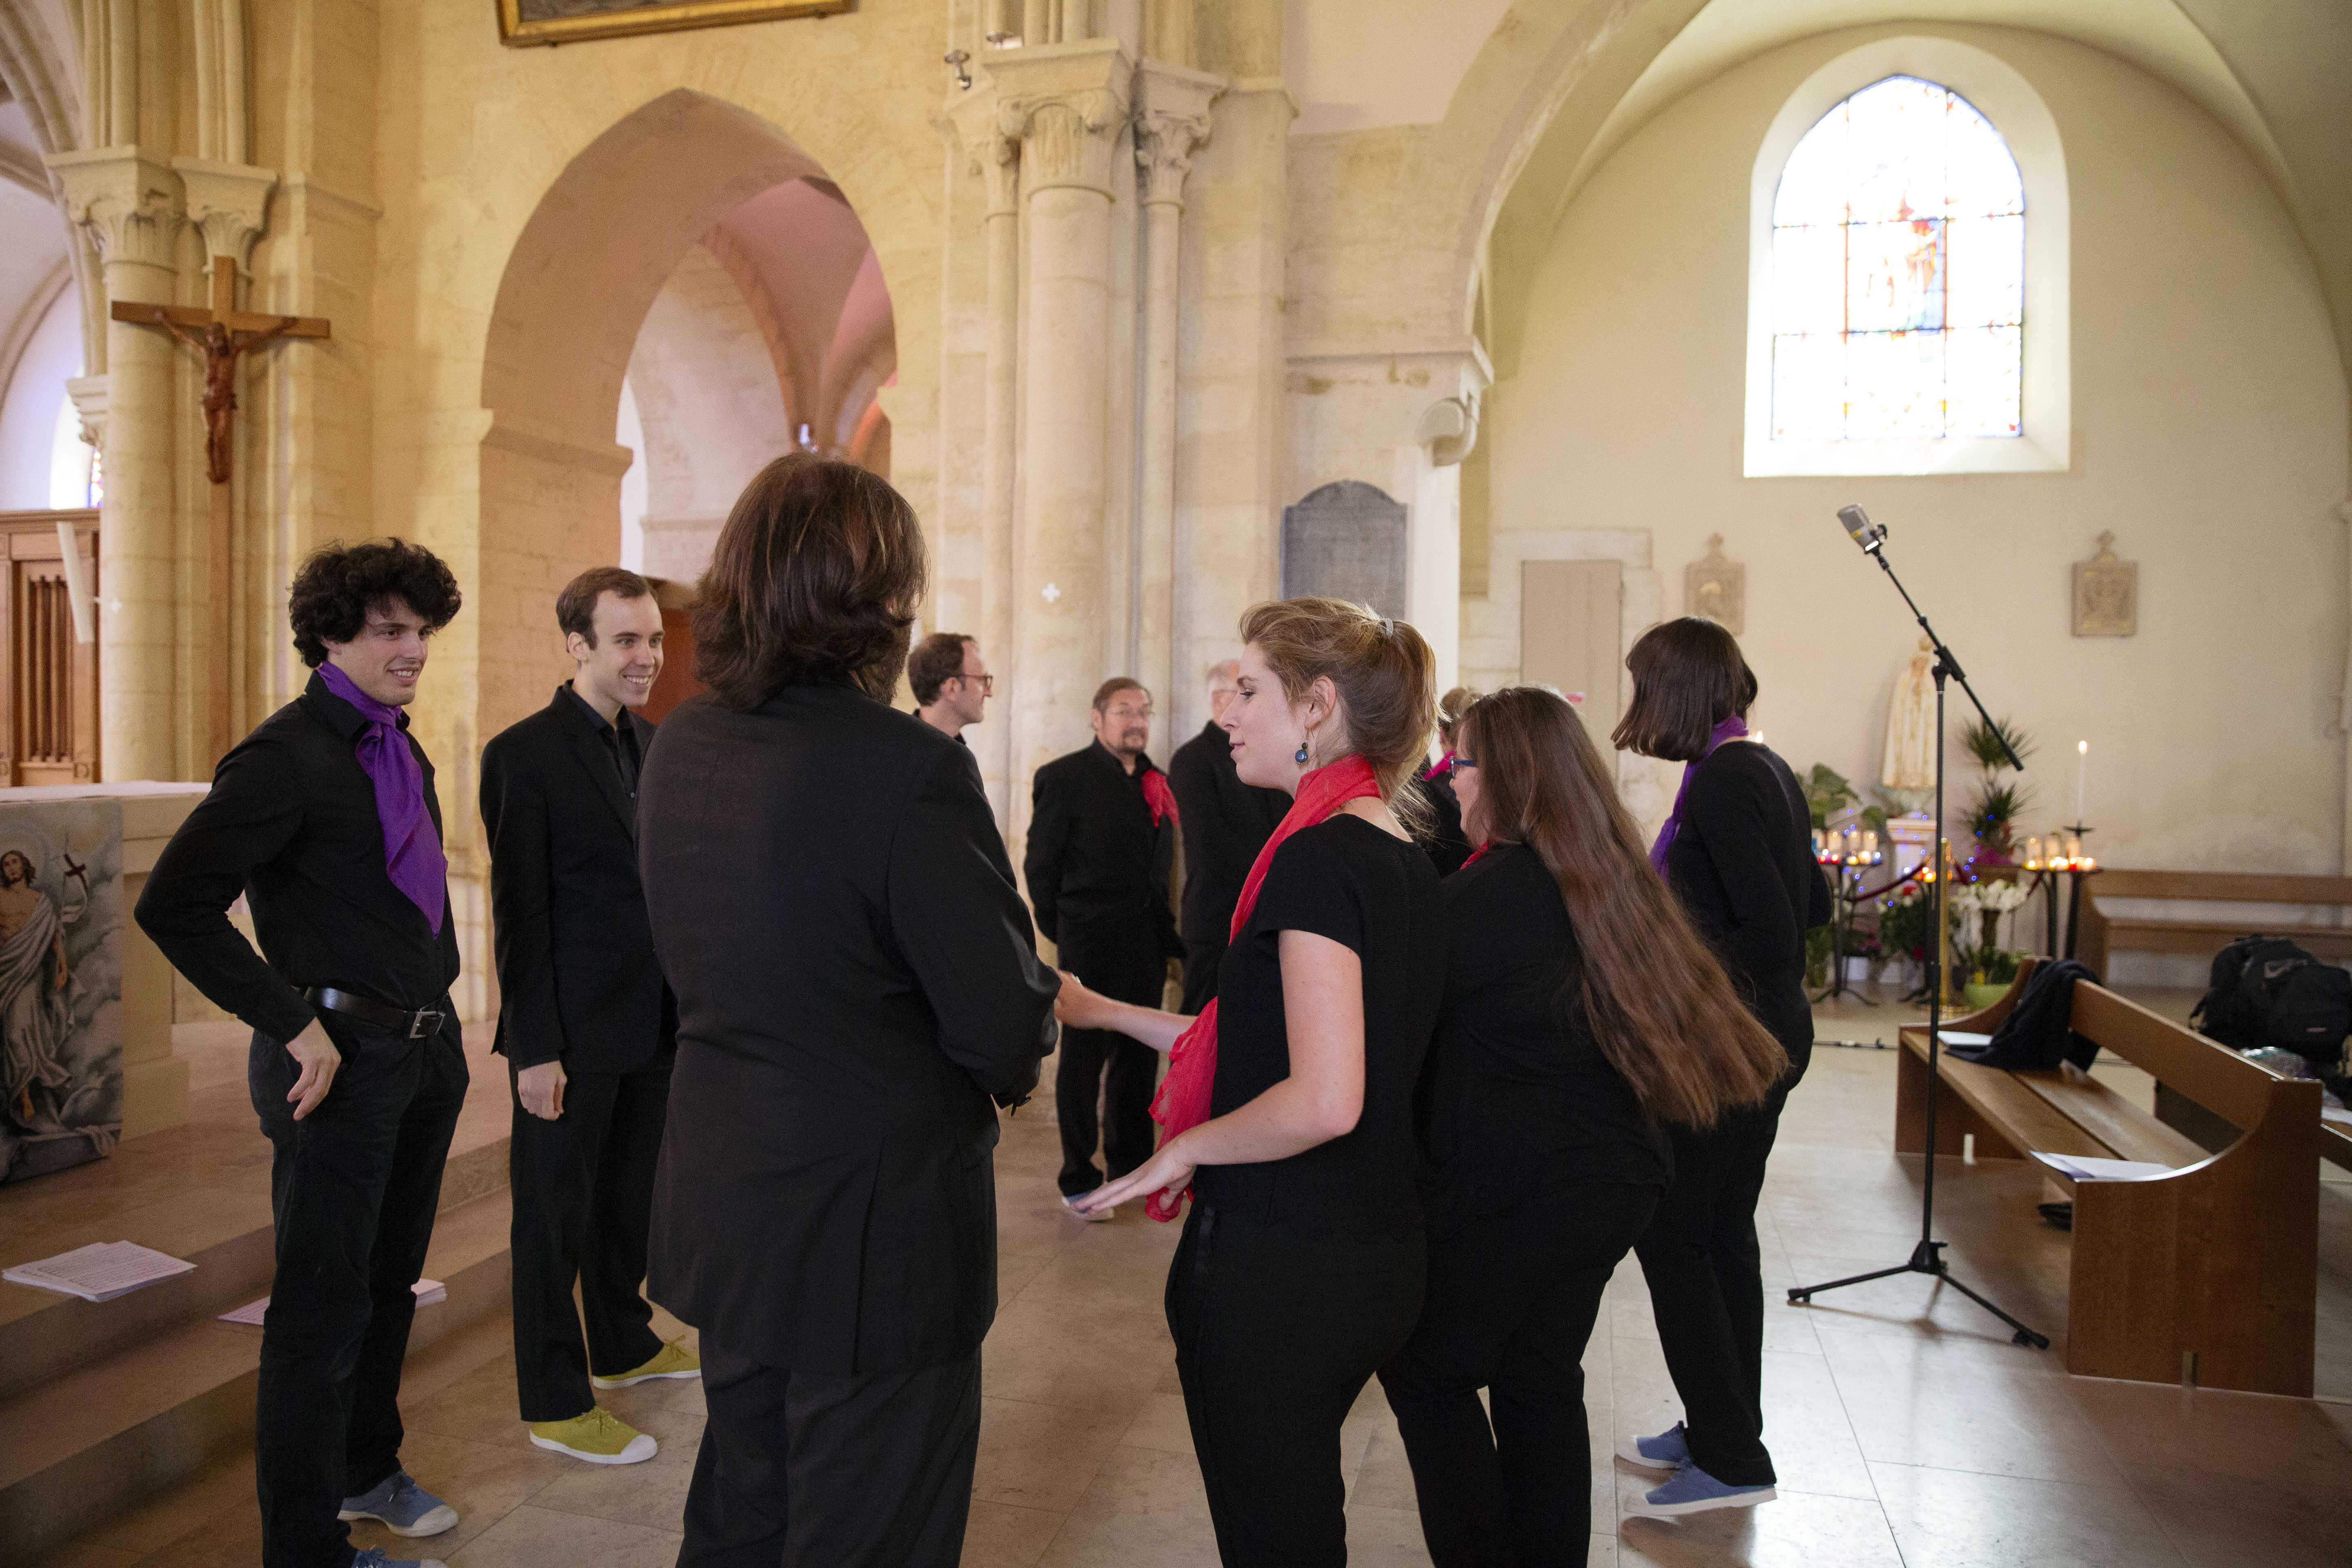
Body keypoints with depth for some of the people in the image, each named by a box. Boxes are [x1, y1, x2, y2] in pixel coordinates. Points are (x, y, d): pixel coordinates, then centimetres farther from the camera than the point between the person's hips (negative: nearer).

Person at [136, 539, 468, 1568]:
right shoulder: (287, 757, -15)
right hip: (342, 1059, -8)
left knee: (386, 1288, 22)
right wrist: (292, 1023, -19)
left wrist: (435, 1014, 13)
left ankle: (366, 1469, 41)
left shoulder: (402, 751, 11)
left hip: (424, 1051, 8)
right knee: (323, 1312, 5)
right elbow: (171, 906, -20)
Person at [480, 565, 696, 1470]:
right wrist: (534, 1049, -16)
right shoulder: (525, 755, -13)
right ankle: (555, 1403, 20)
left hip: (652, 1024, 7)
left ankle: (623, 1344, 41)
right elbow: (519, 913, -15)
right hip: (572, 1034, -7)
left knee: (631, 1196, 22)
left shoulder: (656, 747, 8)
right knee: (556, 1214, 7)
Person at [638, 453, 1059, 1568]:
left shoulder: (678, 747, 0)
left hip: (720, 1211, 7)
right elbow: (1006, 1032, -22)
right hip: (873, 1229, -7)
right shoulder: (908, 768, -24)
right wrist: (1019, 1055, 2)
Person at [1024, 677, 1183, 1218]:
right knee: (1082, 1061, 4)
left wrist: (1168, 930, 8)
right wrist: (1060, 932, -2)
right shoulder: (1063, 778, -5)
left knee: (1138, 1058, 15)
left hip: (1147, 945, 6)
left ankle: (1131, 1163, 30)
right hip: (1090, 945, -6)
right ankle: (1079, 1180, 15)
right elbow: (1041, 864, -4)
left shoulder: (1156, 782, 11)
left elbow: (1163, 864, 13)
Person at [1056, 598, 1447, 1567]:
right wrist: (1109, 1012, 16)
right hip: (1376, 1260, 8)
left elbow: (1325, 1101, -28)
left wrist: (1189, 1145, -12)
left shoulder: (1318, 858, -20)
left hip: (1278, 1269, -8)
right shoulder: (1403, 858, 8)